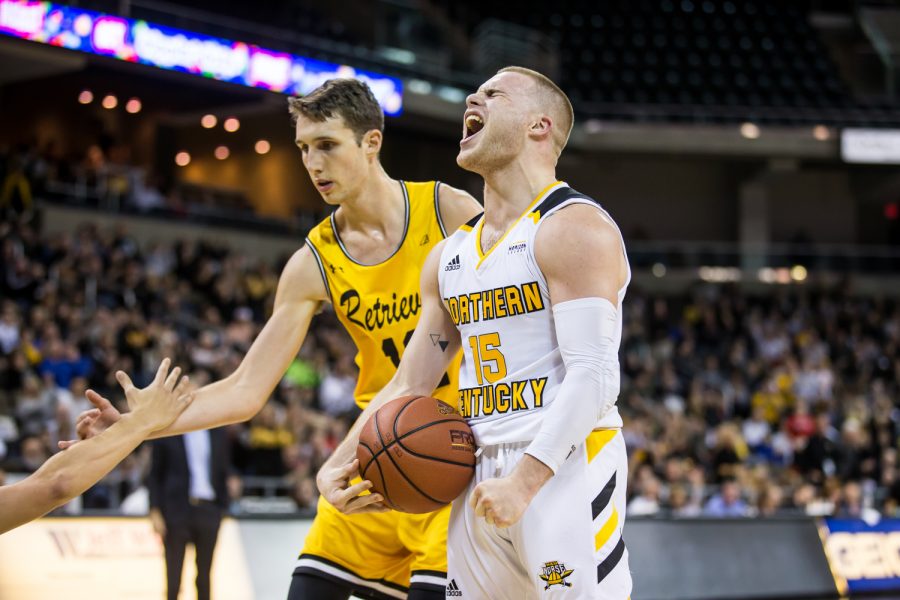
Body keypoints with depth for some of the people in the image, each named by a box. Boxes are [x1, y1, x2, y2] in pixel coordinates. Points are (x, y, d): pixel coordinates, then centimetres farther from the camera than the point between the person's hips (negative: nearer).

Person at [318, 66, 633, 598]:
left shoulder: (574, 229, -8)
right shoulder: (450, 255, 17)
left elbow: (594, 376, -17)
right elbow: (408, 387, 19)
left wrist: (524, 480, -26)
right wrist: (339, 465, 4)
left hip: (567, 467, -8)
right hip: (481, 481, 8)